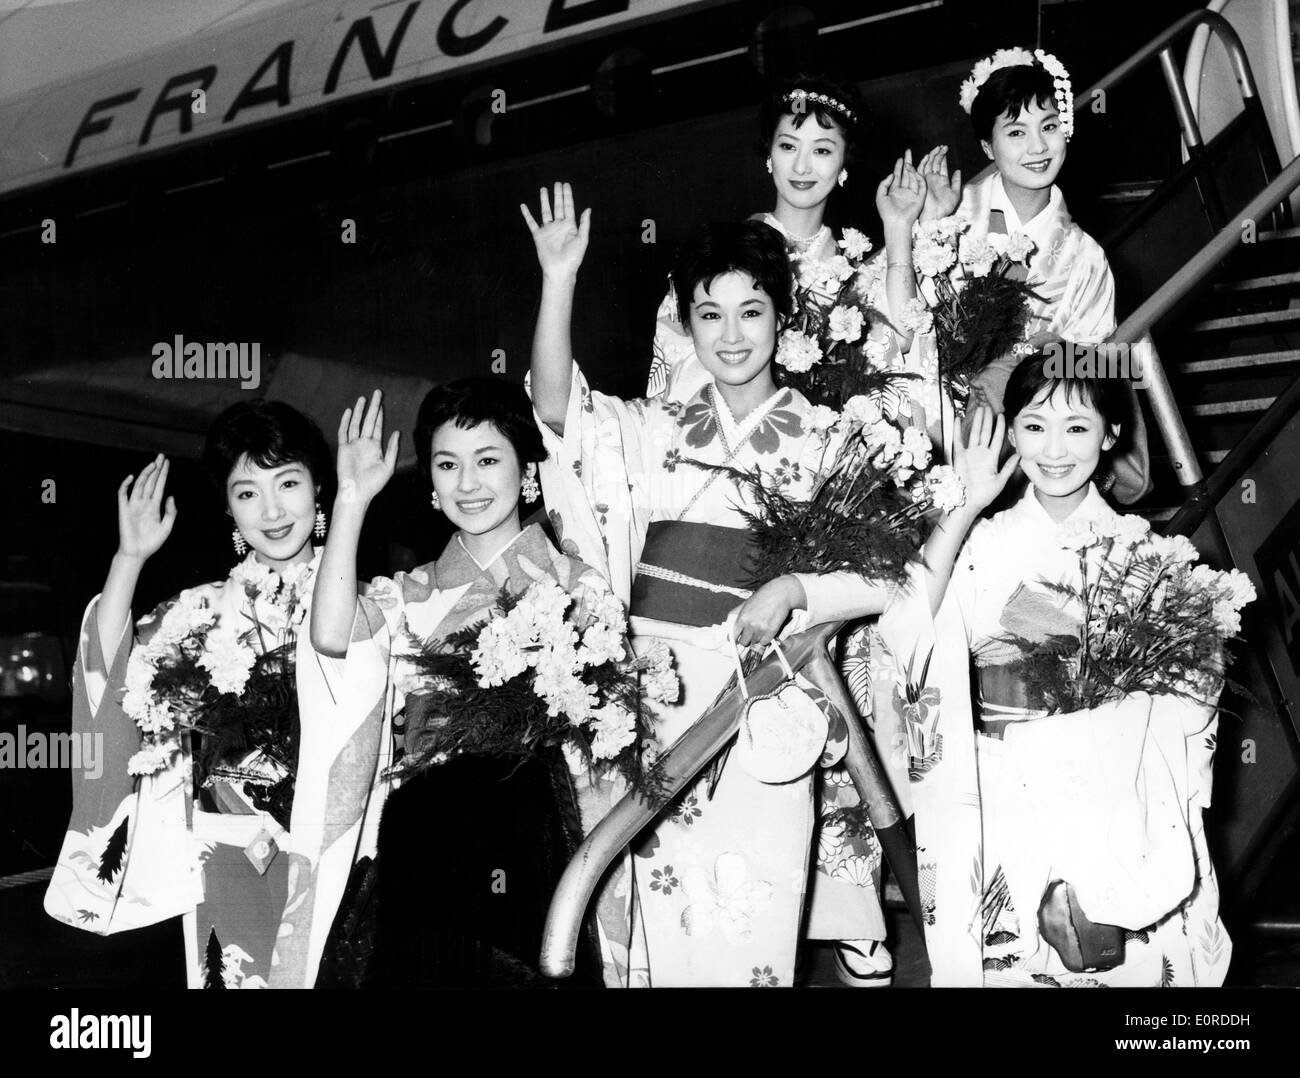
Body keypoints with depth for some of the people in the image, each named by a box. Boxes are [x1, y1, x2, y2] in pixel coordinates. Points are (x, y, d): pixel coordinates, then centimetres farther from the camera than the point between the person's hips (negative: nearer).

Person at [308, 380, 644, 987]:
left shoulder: (579, 589, 6)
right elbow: (330, 638, -9)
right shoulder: (407, 596, 14)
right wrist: (353, 499, -4)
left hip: (536, 840, -2)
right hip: (421, 844, 2)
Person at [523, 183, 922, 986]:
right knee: (669, 930, 4)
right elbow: (556, 406, -5)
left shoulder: (826, 438, 7)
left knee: (753, 933, -4)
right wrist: (559, 280, -12)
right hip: (654, 699, 2)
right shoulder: (654, 430, 11)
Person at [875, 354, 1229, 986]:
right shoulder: (984, 543, 5)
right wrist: (963, 510, -14)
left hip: (1119, 788, 0)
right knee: (1018, 951, -3)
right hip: (1011, 793, 0)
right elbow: (910, 636, -12)